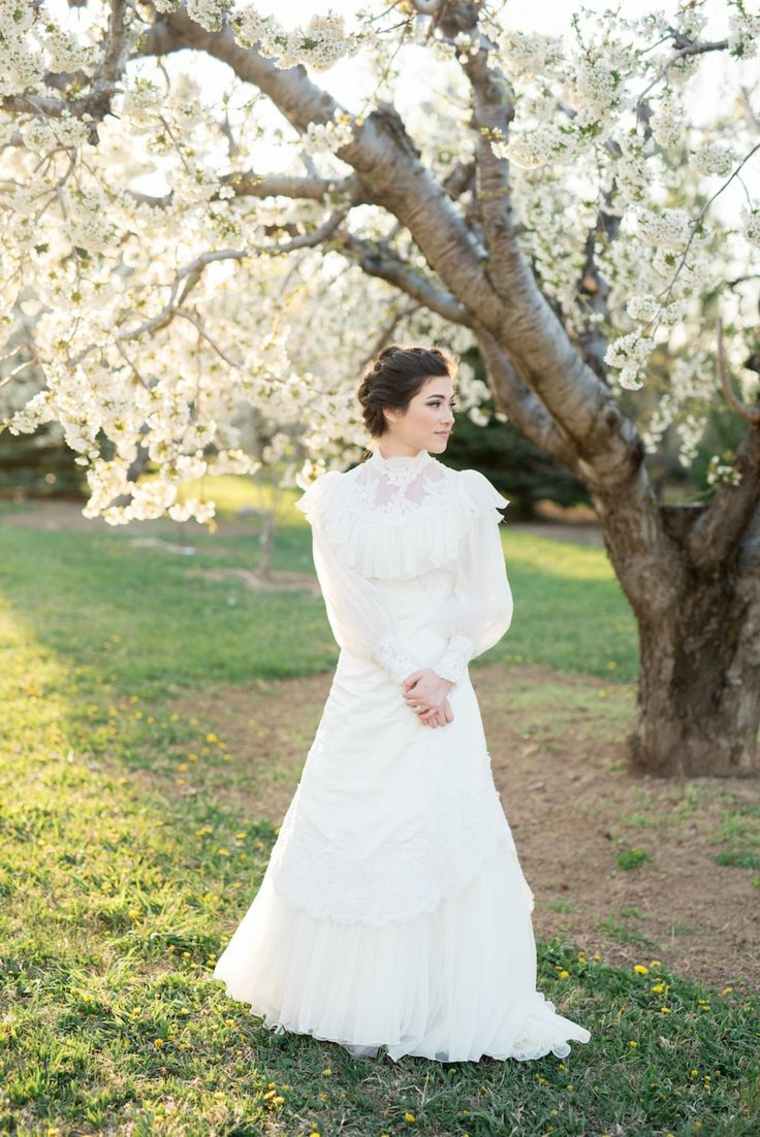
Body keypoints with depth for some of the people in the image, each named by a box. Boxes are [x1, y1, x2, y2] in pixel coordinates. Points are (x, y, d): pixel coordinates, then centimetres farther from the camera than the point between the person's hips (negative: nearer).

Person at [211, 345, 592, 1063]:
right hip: (364, 696, 1)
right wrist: (410, 673, -15)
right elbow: (349, 606, -6)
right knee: (348, 846, 6)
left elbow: (490, 607, 2)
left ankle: (445, 1011, 14)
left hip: (443, 698, 0)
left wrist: (440, 674, -10)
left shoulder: (465, 497, 2)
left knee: (445, 843, -3)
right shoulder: (338, 499, 1)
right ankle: (356, 1004, 26)